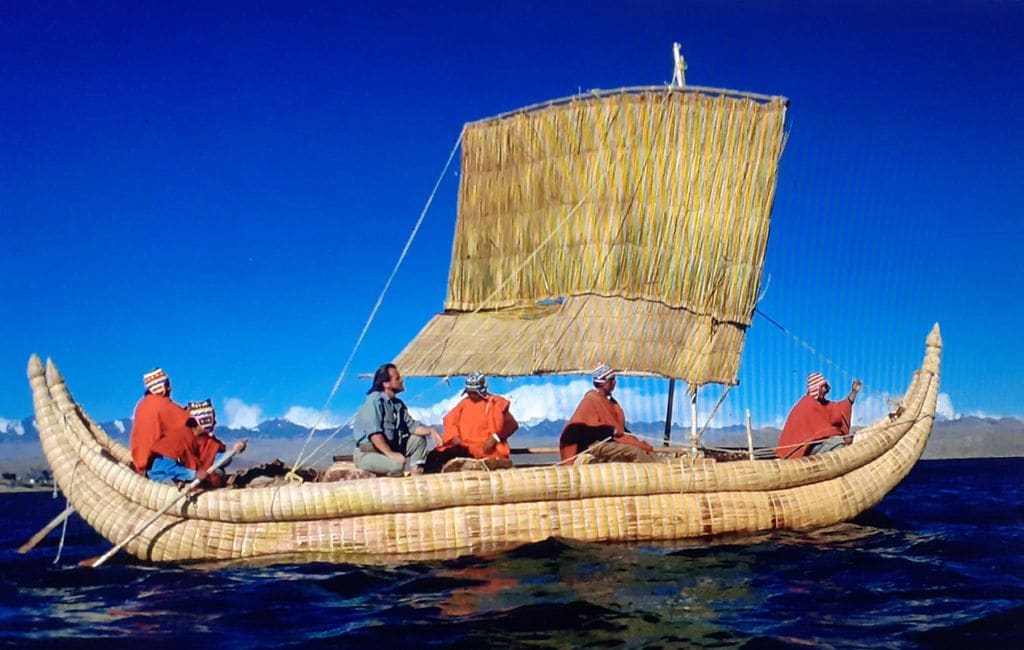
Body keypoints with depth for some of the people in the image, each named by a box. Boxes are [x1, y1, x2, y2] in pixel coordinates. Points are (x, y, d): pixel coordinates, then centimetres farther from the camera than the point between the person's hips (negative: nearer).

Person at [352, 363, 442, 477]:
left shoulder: (398, 404, 10)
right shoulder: (374, 401, -17)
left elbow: (411, 425, 10)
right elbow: (374, 433, -26)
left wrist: (430, 430, -9)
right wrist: (390, 454, -32)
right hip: (367, 453, -9)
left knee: (419, 440, 2)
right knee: (398, 464, -34)